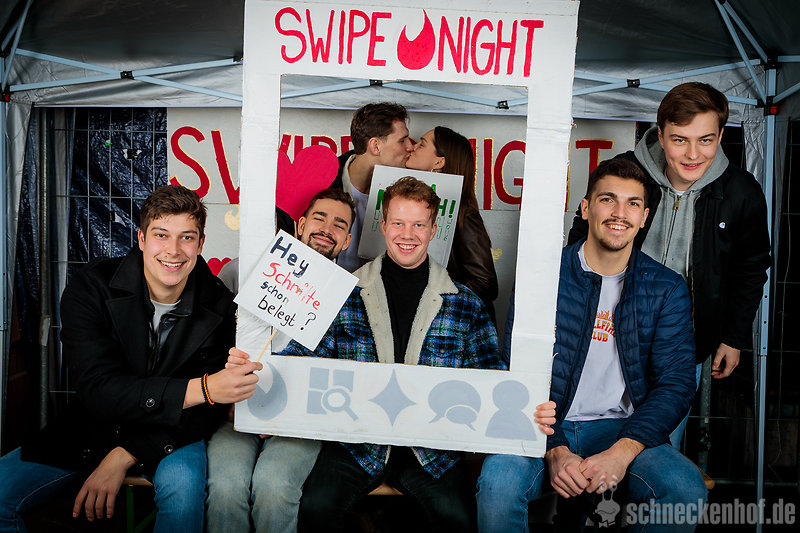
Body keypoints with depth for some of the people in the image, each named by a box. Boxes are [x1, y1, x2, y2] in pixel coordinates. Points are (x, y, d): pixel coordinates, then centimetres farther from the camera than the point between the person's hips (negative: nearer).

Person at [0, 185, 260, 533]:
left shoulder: (219, 307, -13)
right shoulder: (89, 289, -14)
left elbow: (208, 411, -11)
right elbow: (98, 389, -25)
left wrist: (124, 456, -22)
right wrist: (201, 388, -39)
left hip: (170, 437, -1)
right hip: (93, 427, 1)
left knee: (182, 485, -32)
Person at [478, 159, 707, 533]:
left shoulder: (666, 288, 4)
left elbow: (675, 382, -2)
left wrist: (622, 452, -19)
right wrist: (555, 450, -19)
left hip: (622, 428, 2)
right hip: (545, 428, -1)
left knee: (687, 489, -27)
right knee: (498, 481, -31)